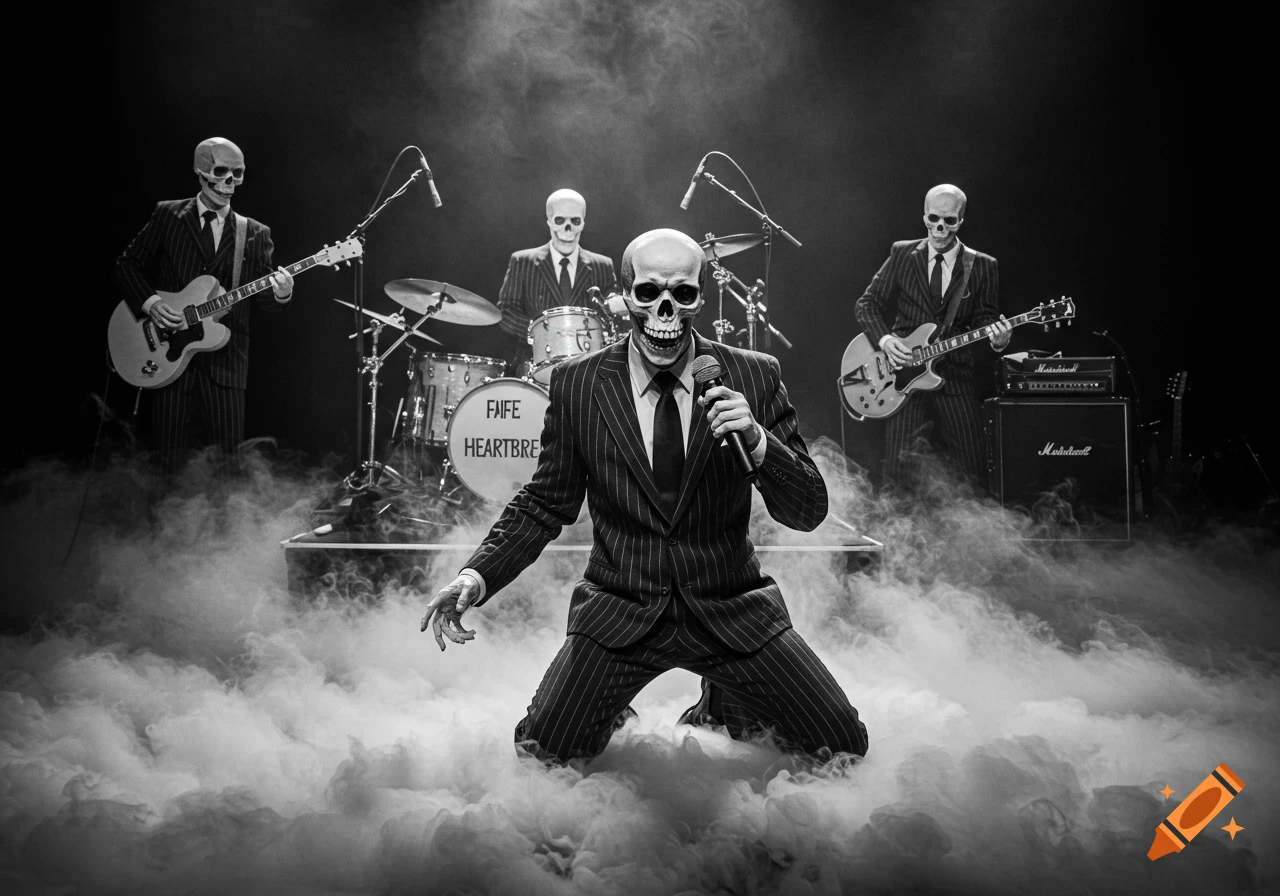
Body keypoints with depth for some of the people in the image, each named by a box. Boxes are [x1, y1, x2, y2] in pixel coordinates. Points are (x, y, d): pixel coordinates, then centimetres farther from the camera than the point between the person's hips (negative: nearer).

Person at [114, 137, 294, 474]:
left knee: (225, 459, 0)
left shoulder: (255, 234, 8)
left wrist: (281, 294, -19)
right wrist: (149, 302, -10)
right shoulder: (167, 215, 6)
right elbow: (126, 265, 7)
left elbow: (262, 298, 4)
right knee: (169, 458, 1)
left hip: (225, 357, 1)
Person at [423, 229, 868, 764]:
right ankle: (607, 709, 24)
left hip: (731, 612, 1)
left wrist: (757, 441, -25)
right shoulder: (577, 384, -5)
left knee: (844, 748, -4)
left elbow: (809, 513, -6)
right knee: (539, 755, -10)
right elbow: (545, 505, 4)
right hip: (618, 614, 0)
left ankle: (733, 707, 26)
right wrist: (478, 575, -13)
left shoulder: (754, 378, -5)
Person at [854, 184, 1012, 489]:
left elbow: (984, 317, 6)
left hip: (954, 374, 1)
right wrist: (884, 338, -12)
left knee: (973, 469, -1)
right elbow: (867, 304, 6)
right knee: (897, 467, -10)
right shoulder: (902, 254, 5)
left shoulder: (982, 266, 6)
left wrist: (997, 338, -17)